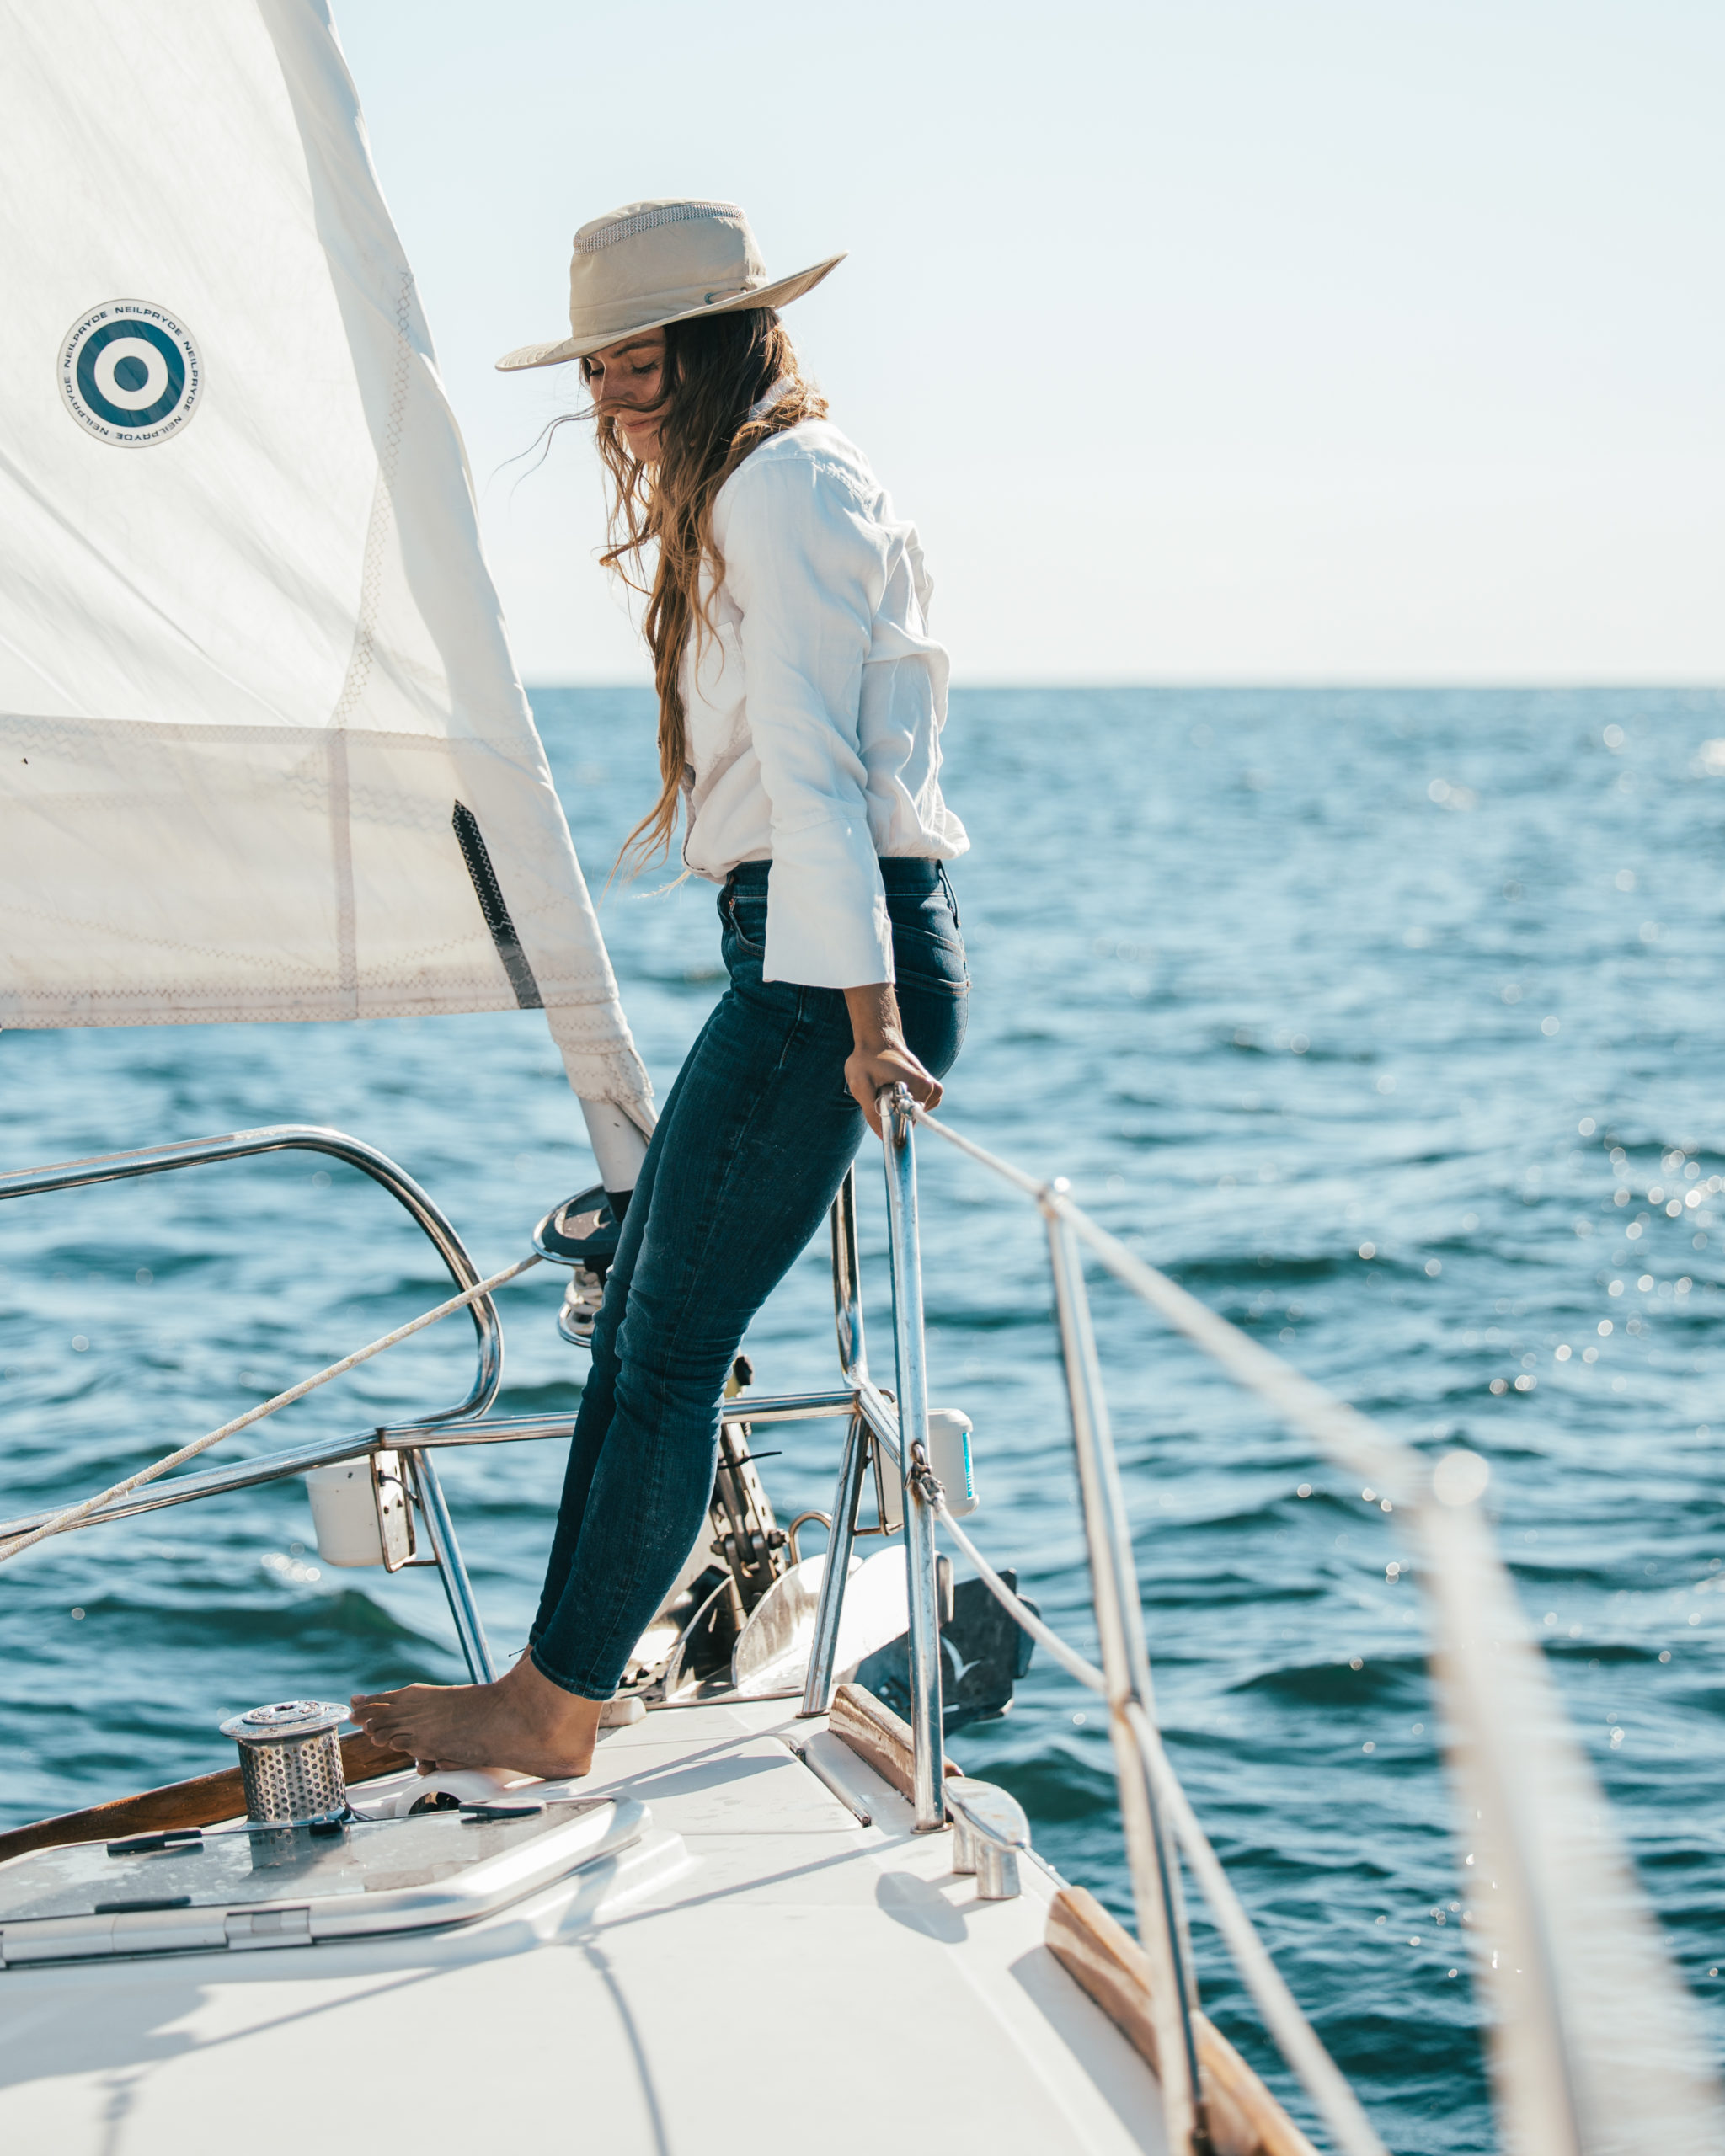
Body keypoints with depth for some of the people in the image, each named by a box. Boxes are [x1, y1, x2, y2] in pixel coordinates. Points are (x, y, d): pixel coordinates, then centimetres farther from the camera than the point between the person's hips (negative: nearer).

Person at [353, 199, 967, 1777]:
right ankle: (558, 1682, 19)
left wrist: (867, 1016, -22)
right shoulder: (761, 488, 22)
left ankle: (552, 1714, 7)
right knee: (640, 1324, 12)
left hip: (830, 960, -10)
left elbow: (811, 770, -18)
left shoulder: (779, 483, -10)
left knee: (669, 1346, -4)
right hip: (804, 951, 10)